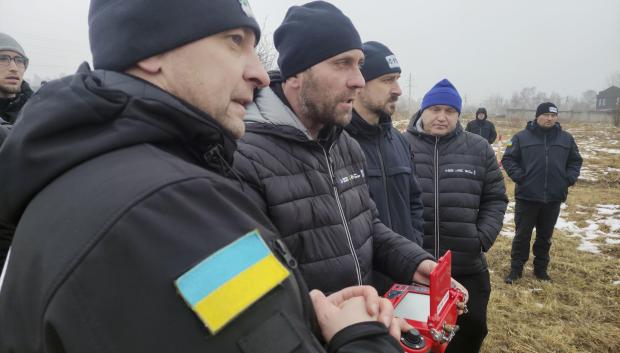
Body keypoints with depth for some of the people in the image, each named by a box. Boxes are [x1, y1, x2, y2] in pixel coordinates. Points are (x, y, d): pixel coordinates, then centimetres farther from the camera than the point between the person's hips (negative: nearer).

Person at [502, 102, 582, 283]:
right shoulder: (522, 137, -3)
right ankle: (516, 268, 17)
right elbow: (508, 159, -1)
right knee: (522, 235, 5)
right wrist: (519, 176, -12)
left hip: (554, 198, 3)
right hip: (526, 196, -3)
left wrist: (569, 179, 1)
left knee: (545, 236, 15)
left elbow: (576, 160, 16)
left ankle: (541, 268, 29)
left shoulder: (566, 138, 7)